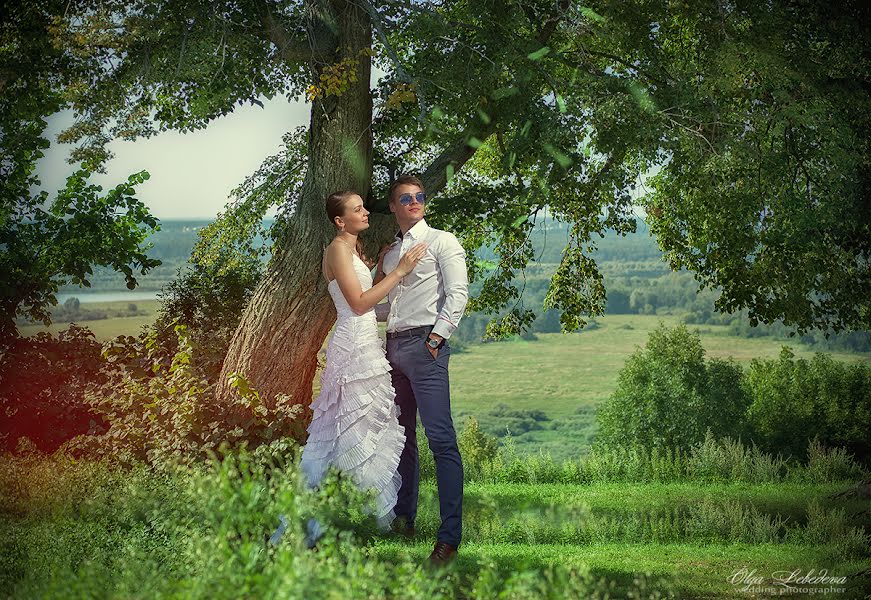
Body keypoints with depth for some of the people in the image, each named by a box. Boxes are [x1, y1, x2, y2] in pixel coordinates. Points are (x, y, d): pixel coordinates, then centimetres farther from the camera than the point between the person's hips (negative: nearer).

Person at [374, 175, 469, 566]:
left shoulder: (441, 241, 1)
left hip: (424, 345, -8)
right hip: (394, 345, 8)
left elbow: (458, 292, -10)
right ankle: (404, 518, 26)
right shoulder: (391, 251, 20)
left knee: (441, 438, -14)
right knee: (402, 435, 15)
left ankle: (450, 537, -16)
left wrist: (437, 336, -15)